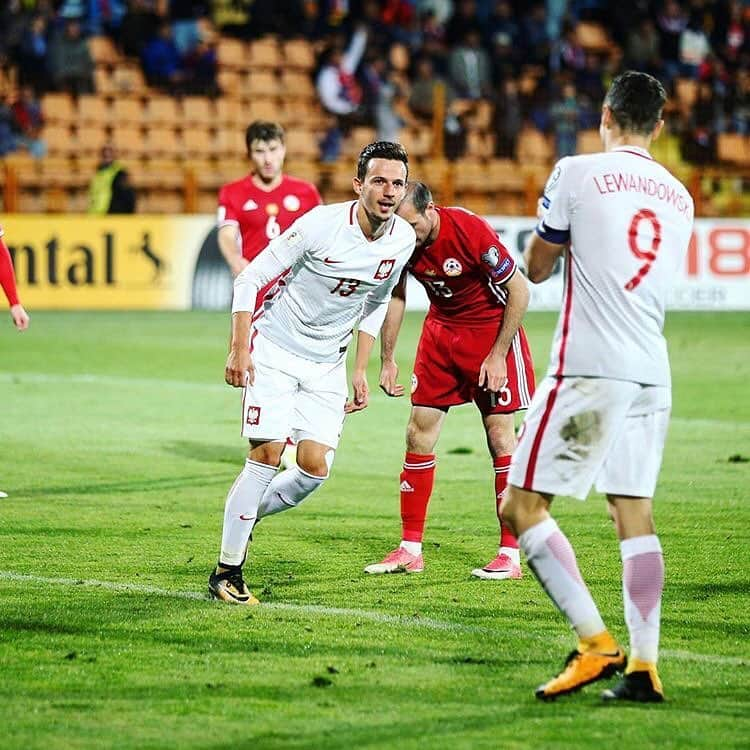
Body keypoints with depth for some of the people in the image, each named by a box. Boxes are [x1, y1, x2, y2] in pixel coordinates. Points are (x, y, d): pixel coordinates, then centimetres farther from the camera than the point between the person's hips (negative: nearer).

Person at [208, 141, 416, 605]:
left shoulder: (403, 240, -5)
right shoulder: (321, 224, -21)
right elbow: (250, 279, -14)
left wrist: (360, 371, 12)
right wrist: (240, 349, -20)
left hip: (327, 363, 5)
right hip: (275, 347, -5)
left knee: (315, 469, -7)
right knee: (268, 453, -14)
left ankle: (247, 515, 22)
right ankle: (227, 571, -4)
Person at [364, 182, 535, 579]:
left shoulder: (470, 231, -29)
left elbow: (519, 290, -19)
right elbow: (395, 296, 5)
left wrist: (497, 355, -18)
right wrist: (387, 359, 4)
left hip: (491, 329, -5)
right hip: (441, 328, 5)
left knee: (500, 434, -7)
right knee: (419, 432, 0)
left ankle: (510, 554, -3)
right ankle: (410, 549, 7)